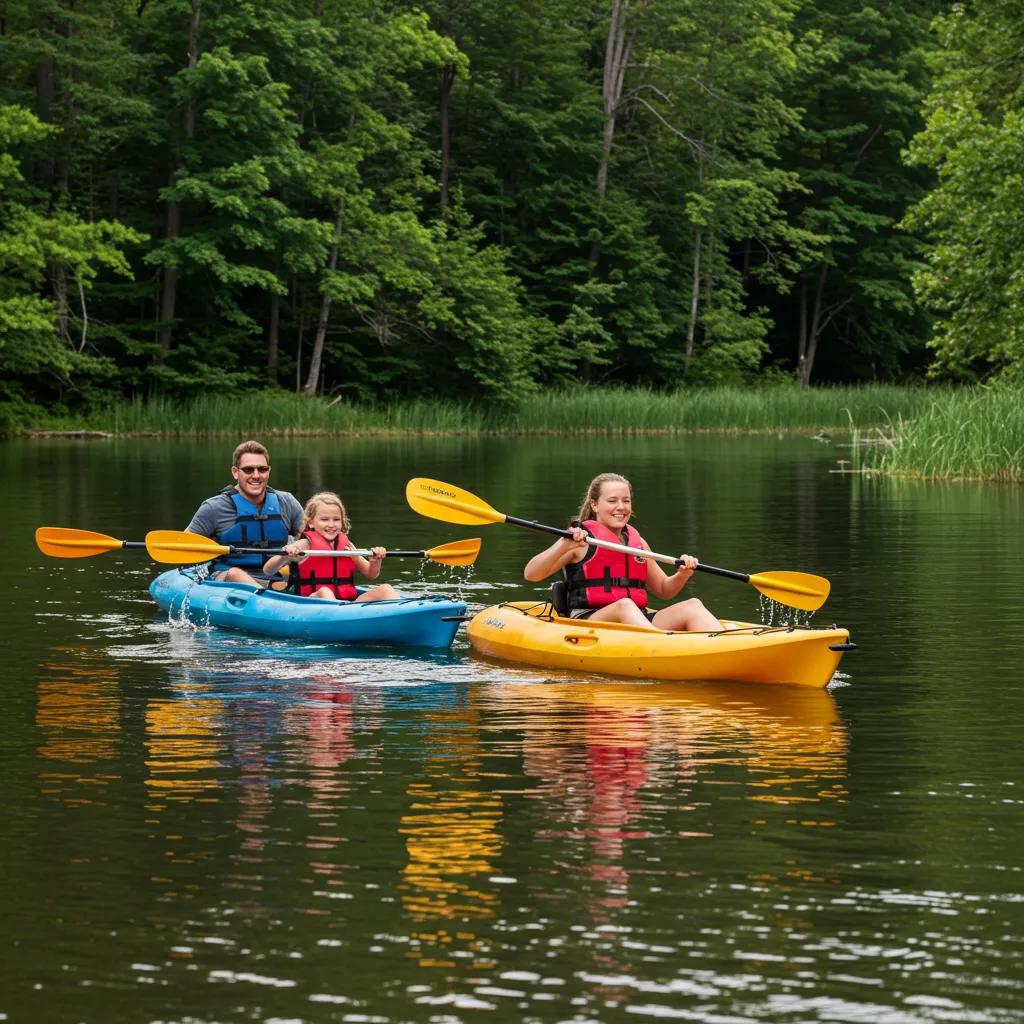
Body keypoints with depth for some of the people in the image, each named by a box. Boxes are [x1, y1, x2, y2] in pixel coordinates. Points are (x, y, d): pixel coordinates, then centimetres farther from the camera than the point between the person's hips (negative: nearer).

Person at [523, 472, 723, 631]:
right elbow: (531, 574, -5)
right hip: (587, 622, -6)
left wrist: (682, 575, 7)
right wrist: (565, 546, -20)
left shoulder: (637, 542, 22)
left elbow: (663, 591, 29)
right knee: (624, 605, -37)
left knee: (692, 605, -16)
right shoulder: (581, 539, 4)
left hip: (638, 622, 6)